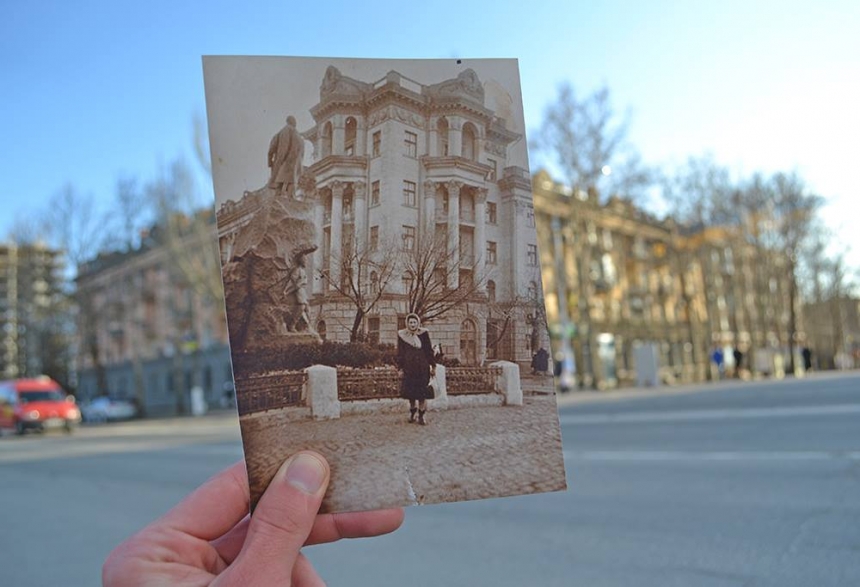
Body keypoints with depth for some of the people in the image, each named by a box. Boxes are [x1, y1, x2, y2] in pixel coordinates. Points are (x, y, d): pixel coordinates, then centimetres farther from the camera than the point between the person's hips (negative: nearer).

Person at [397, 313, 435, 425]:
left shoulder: (423, 334, -2)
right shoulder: (402, 335, 0)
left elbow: (429, 350, 3)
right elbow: (400, 353, 5)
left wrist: (433, 366, 3)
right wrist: (400, 367, 2)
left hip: (422, 367, -1)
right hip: (409, 368, 1)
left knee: (422, 391, -1)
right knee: (410, 391, 5)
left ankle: (421, 415, 9)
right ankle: (412, 411, 25)